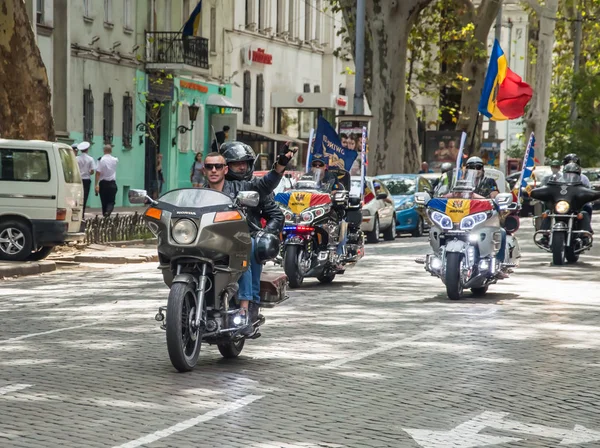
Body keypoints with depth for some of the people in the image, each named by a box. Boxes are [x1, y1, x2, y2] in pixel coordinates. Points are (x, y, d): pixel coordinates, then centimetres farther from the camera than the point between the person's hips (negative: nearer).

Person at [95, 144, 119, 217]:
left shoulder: (101, 160, -9)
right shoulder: (115, 160, 0)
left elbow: (98, 173, -14)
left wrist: (96, 184, -15)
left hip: (103, 183, -1)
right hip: (112, 183, 1)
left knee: (104, 201, 10)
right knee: (111, 201, 0)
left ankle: (104, 215, 14)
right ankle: (108, 211, -26)